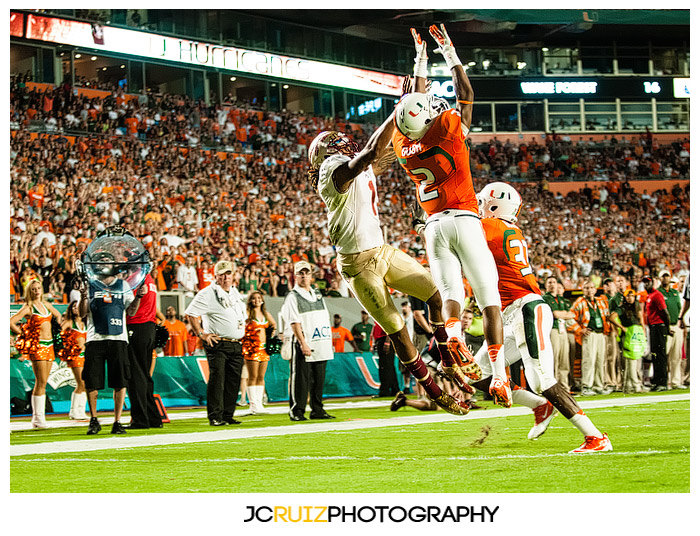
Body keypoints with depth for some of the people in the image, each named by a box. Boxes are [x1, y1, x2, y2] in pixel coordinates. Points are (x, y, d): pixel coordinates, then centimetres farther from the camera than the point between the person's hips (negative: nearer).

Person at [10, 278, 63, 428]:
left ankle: (37, 418, 10)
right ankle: (38, 418, -8)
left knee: (42, 383, 7)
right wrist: (24, 335, -9)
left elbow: (58, 315, 31)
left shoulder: (45, 305, 13)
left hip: (49, 345, 7)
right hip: (37, 346, -7)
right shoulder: (28, 308, -7)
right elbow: (11, 322, -16)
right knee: (41, 382, -11)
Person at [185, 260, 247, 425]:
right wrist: (201, 333, -11)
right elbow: (191, 313, -10)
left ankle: (228, 415, 11)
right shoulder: (208, 293, -6)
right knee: (217, 379, -12)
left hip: (235, 344, 7)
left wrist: (242, 325, 21)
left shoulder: (235, 293, 18)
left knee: (234, 381, 5)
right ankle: (215, 416, -10)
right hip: (217, 344, -7)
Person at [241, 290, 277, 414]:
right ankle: (253, 405, -6)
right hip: (251, 347, -6)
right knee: (253, 377, -7)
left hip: (264, 347, 6)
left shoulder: (266, 313, 15)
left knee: (261, 377, 6)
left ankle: (259, 403, 10)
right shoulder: (248, 313, -3)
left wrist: (273, 329, 14)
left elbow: (273, 324, 32)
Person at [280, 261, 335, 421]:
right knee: (300, 379, -7)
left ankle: (317, 410, 14)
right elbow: (295, 322, -11)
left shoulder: (317, 295, 19)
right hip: (303, 345, -7)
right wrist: (303, 343, -19)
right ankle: (297, 411, -3)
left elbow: (326, 319, 22)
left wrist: (329, 341, 14)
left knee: (319, 378, 8)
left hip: (321, 345, 7)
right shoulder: (292, 297, -3)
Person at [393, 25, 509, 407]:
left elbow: (416, 103, 21)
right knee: (489, 297, -6)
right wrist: (449, 53, 17)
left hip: (434, 225, 4)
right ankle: (499, 374, -16)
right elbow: (466, 96, 9)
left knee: (449, 292, 3)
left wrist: (421, 60, 31)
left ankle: (452, 333, -32)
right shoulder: (449, 129, -8)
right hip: (464, 220, -4)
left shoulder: (402, 143, 4)